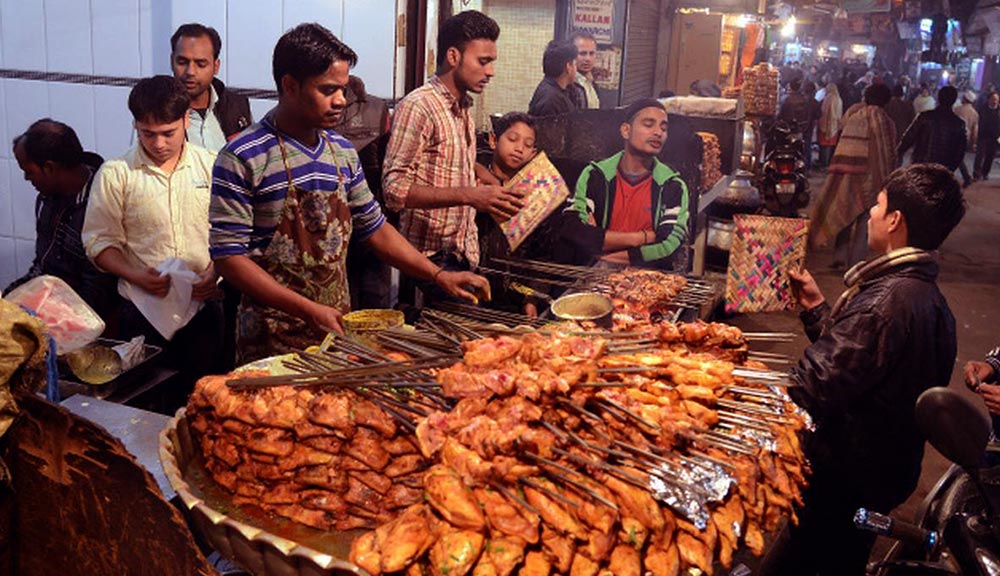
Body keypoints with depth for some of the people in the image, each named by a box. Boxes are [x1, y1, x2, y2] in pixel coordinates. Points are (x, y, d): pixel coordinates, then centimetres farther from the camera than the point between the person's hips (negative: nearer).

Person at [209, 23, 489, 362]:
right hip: (273, 337, -5)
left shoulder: (343, 151, 5)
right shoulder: (242, 158, -14)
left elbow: (374, 228, 14)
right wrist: (309, 310, -21)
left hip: (338, 328, 6)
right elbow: (229, 255, -15)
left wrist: (438, 276, 5)